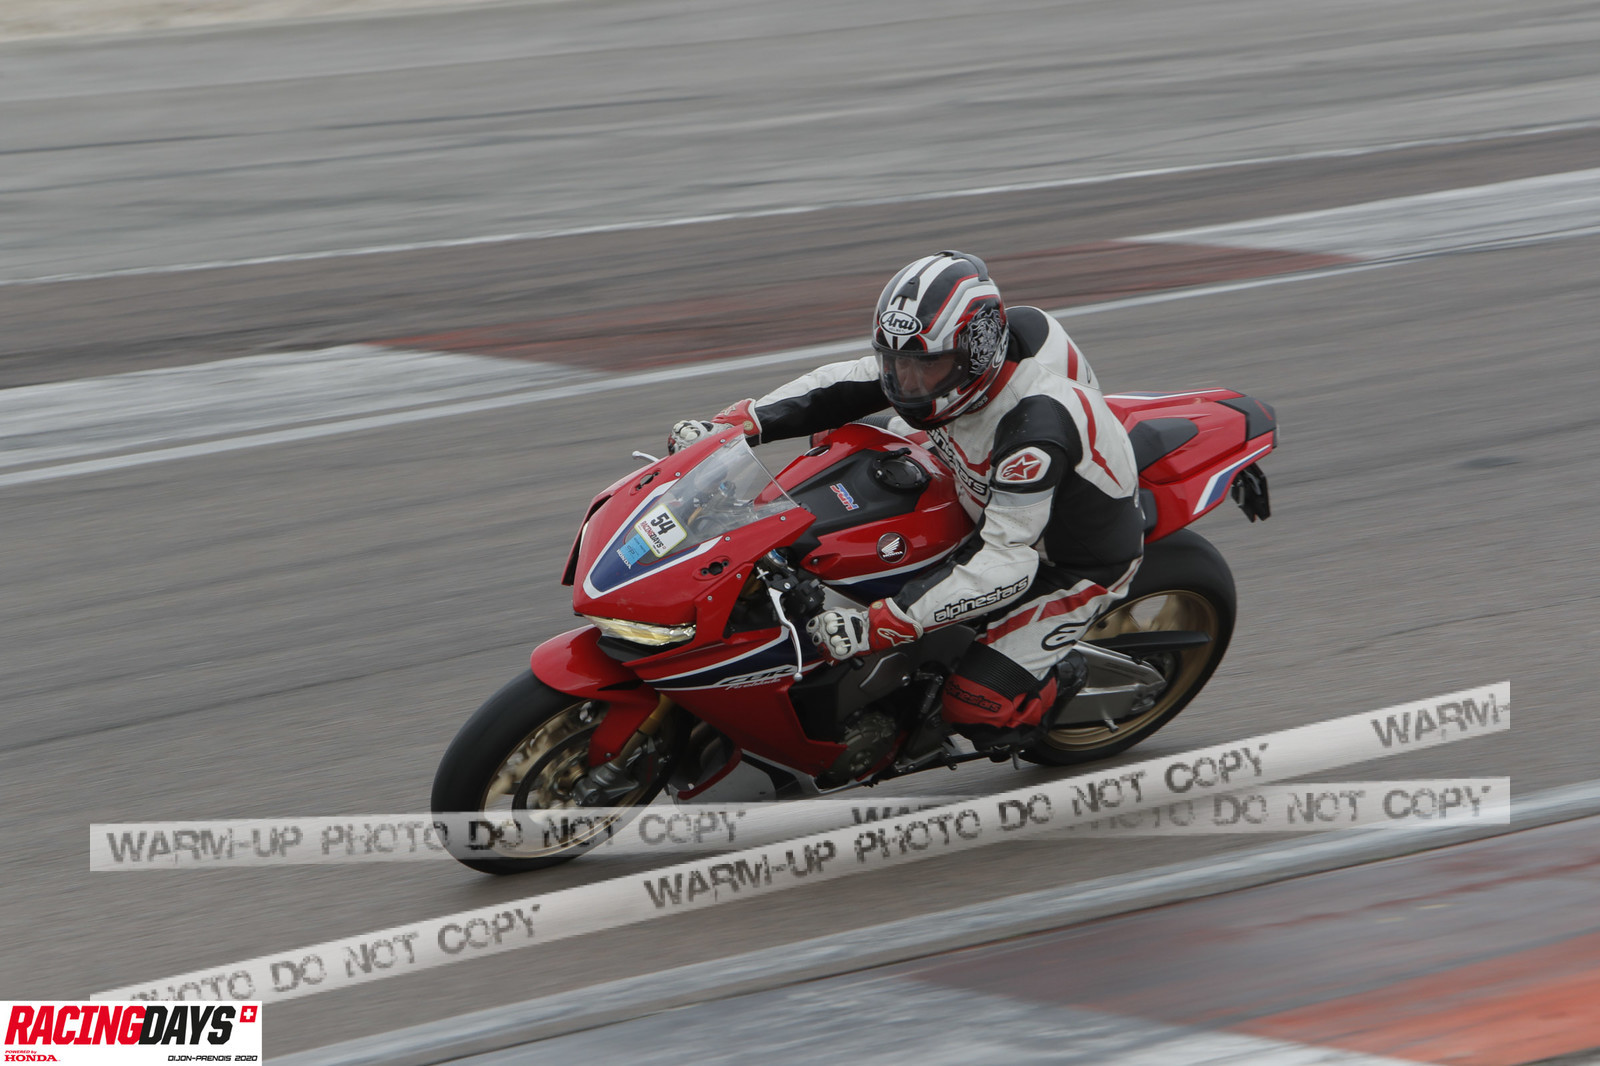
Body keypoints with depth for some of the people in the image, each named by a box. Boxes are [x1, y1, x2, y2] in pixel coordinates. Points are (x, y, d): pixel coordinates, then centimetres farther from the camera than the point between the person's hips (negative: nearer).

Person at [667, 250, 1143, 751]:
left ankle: (1058, 677, 11)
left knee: (977, 709, -17)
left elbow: (1006, 564, -41)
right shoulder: (939, 356, -16)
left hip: (1072, 566, -8)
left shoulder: (1035, 424, -40)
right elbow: (842, 387, -5)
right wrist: (735, 424, -18)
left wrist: (883, 625, -47)